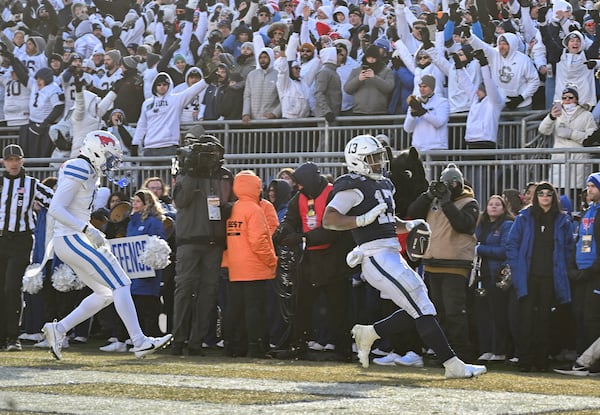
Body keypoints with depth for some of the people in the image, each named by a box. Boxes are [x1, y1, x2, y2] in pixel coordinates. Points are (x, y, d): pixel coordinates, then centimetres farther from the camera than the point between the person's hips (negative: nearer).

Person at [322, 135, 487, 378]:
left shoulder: (383, 185, 20)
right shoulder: (354, 187, -9)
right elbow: (328, 220, -18)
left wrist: (409, 225, 15)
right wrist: (364, 219, -24)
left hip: (392, 256, 10)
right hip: (377, 256, -10)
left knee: (419, 309, 8)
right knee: (422, 308, -11)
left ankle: (368, 334, 18)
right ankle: (453, 365, -9)